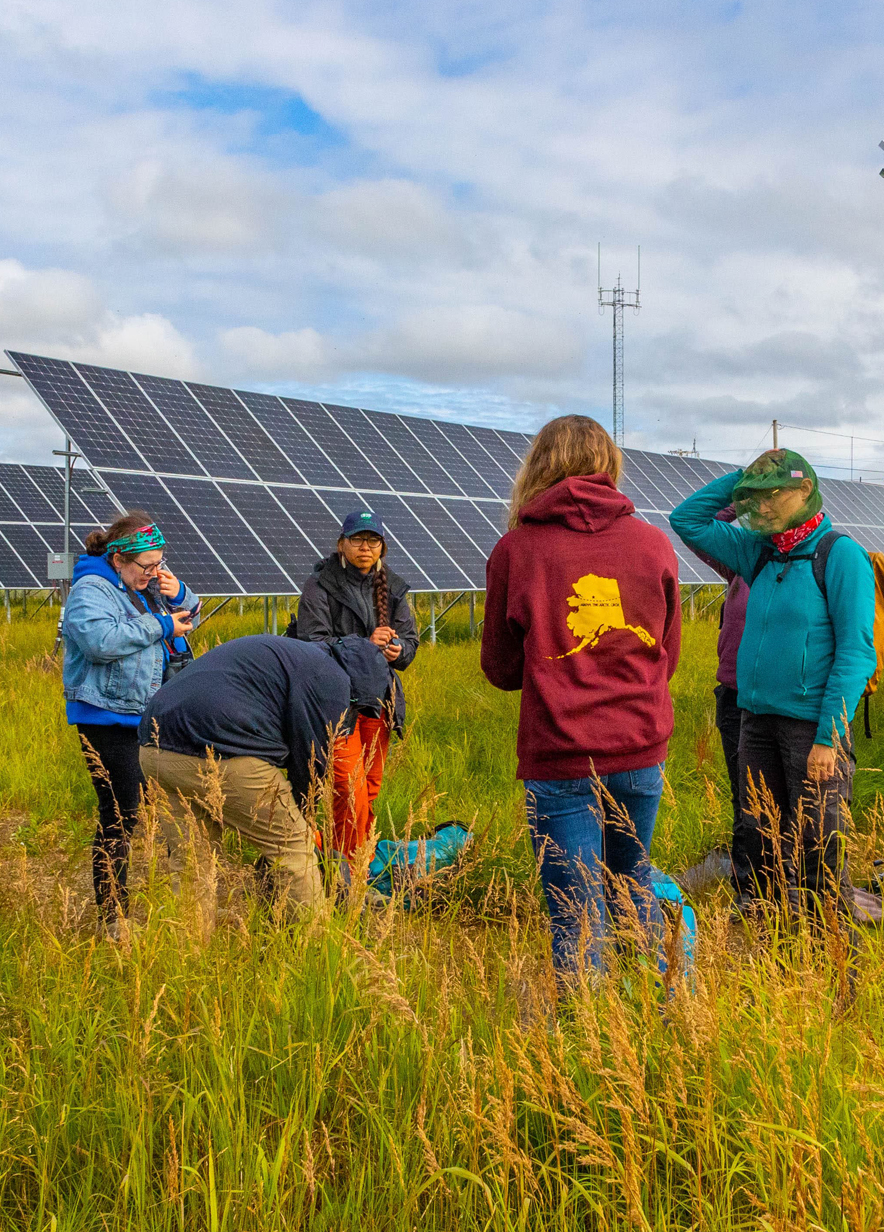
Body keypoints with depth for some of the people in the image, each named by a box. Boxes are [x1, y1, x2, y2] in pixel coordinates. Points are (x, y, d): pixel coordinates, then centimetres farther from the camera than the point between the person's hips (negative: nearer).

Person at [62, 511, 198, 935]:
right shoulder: (90, 590, -12)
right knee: (120, 816, -7)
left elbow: (189, 618, 22)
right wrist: (161, 627, -20)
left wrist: (178, 596, -1)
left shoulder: (146, 584, 12)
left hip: (148, 716, 9)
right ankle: (111, 914, 1)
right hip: (107, 719, -9)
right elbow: (101, 641, -30)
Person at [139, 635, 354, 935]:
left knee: (189, 865, 17)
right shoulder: (329, 676, 4)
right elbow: (310, 757, 4)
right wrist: (293, 817, 21)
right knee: (294, 849, 7)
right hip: (222, 756, -9)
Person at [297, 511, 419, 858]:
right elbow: (312, 642, -13)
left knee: (370, 790, 12)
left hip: (379, 699, 6)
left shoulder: (392, 588, 12)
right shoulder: (320, 585, -4)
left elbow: (410, 638, 9)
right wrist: (364, 645, -23)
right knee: (351, 793, -14)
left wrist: (398, 649, -15)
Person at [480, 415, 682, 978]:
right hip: (641, 752, 4)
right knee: (636, 889, 24)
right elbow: (668, 657, 13)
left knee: (578, 918, 4)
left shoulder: (515, 549, -4)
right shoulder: (654, 543, 3)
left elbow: (501, 669, 4)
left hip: (559, 758, -3)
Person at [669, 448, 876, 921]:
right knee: (755, 843, 12)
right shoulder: (761, 552, 11)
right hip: (757, 719, 7)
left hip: (812, 724, -7)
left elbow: (856, 652, -13)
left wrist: (829, 738, -18)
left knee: (817, 850, -3)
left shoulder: (841, 554, -8)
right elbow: (687, 519, 19)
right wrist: (742, 478, 7)